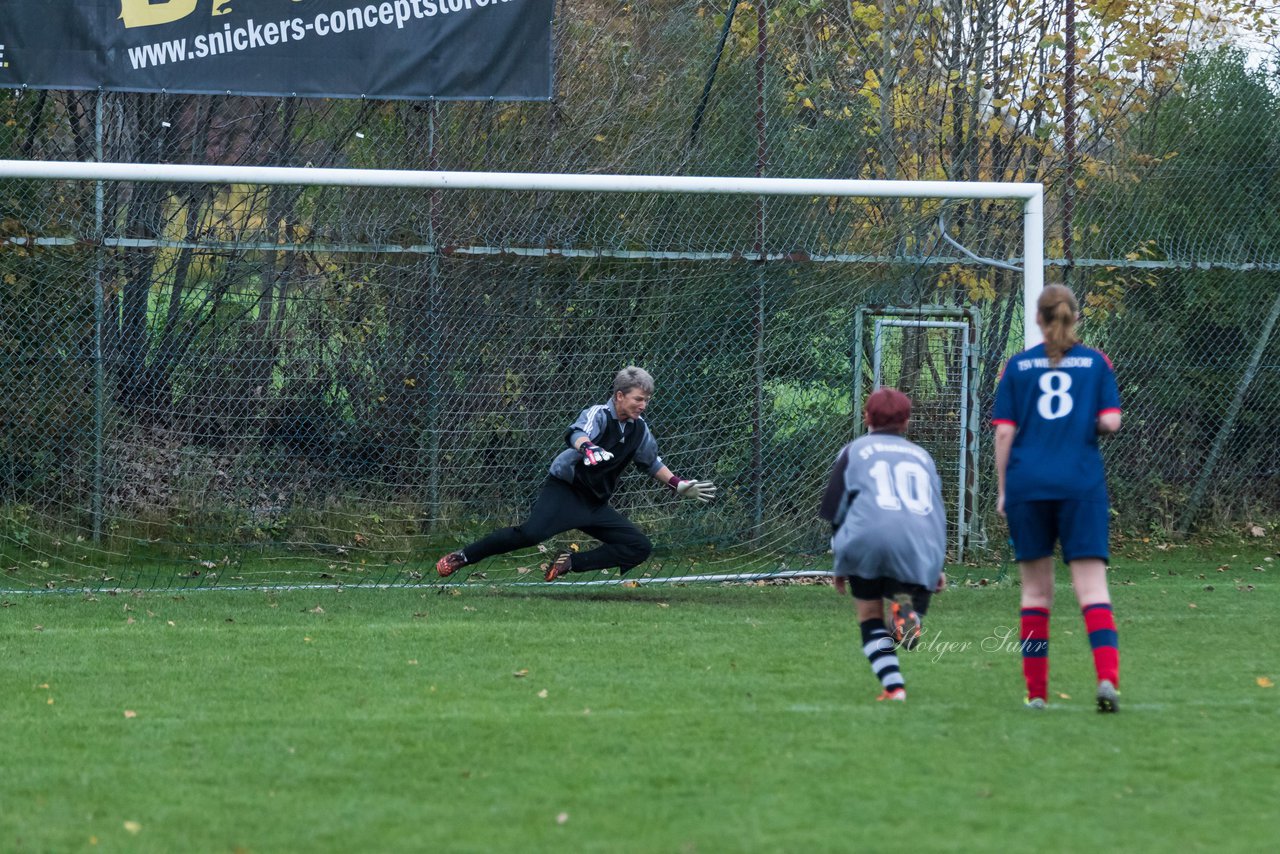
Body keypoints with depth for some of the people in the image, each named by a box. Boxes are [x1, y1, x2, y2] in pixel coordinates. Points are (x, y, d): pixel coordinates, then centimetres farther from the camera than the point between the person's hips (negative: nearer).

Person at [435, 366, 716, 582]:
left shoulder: (639, 428, 7)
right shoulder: (597, 414, -14)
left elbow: (652, 462, 26)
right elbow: (577, 434, -37)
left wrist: (680, 486, 21)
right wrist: (587, 449, -59)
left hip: (596, 504, 7)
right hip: (563, 491, -7)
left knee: (640, 547, -5)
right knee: (532, 532, -30)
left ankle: (570, 564, -4)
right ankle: (461, 558, -18)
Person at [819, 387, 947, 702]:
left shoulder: (855, 450, 19)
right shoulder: (922, 455, 27)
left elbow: (835, 511, 14)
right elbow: (938, 513, 27)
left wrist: (840, 565, 23)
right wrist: (937, 567, 34)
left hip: (870, 537, -2)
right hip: (922, 546, 2)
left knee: (869, 614, 11)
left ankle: (893, 685, -7)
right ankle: (914, 615, -11)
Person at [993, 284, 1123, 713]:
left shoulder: (1017, 366, 6)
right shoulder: (1096, 362, 4)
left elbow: (1004, 432, 2)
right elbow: (1111, 421, -3)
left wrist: (1003, 488, 8)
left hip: (1027, 484, 1)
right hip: (1081, 483, -1)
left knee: (1035, 589, 10)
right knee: (1092, 585, -6)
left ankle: (1036, 690, 10)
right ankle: (1107, 675, -25)